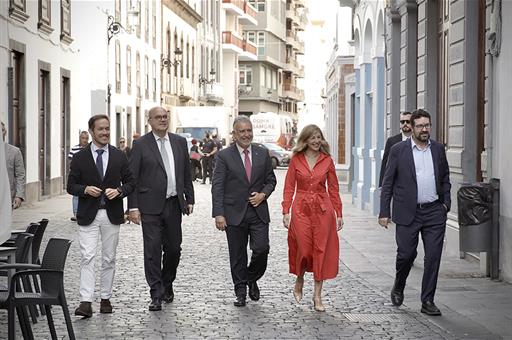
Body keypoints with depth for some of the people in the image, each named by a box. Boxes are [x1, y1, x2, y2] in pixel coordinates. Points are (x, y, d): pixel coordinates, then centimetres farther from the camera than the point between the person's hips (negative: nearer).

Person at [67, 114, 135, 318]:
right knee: (87, 258, -10)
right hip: (88, 215, -2)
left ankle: (106, 299, 19)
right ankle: (86, 302, -13)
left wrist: (119, 191, -11)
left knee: (109, 259, 9)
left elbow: (130, 183, 9)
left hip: (112, 215, 2)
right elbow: (71, 186, 3)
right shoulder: (80, 158, 2)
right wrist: (85, 189, -17)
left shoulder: (119, 157, 6)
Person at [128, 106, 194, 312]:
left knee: (173, 248, 10)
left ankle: (167, 285, 33)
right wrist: (133, 206, -9)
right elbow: (132, 177, -4)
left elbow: (186, 173, 14)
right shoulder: (140, 145, -2)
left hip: (173, 204, 4)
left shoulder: (179, 142, 10)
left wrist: (189, 199, 10)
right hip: (150, 206, -4)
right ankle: (156, 295, 3)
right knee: (152, 250, -3)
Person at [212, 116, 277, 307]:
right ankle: (241, 292, 19)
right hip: (234, 214, -2)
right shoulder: (224, 156, -3)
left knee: (262, 249, -7)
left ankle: (252, 279, 21)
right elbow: (217, 187, -6)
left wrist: (263, 194, -6)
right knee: (237, 256, 5)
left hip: (258, 212, 2)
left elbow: (270, 180, 15)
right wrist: (218, 214, -14)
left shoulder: (263, 154, 7)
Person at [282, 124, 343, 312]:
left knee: (321, 250, 0)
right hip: (301, 208, -1)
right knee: (304, 248, -3)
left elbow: (333, 188, 7)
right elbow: (289, 187, 2)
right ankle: (299, 282, 27)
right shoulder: (296, 159, 1)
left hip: (323, 209, 1)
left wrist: (339, 213, 4)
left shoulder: (327, 160, 4)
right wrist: (286, 211, -6)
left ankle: (317, 295, 7)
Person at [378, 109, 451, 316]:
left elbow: (445, 178, 18)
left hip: (434, 212, 3)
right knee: (406, 254, 0)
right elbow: (388, 182, 0)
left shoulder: (438, 149, 8)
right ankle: (398, 288, 29)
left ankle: (427, 301, 9)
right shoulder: (399, 150, -1)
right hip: (408, 213, -2)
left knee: (433, 257, 0)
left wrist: (446, 202, 5)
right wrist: (384, 212, -4)